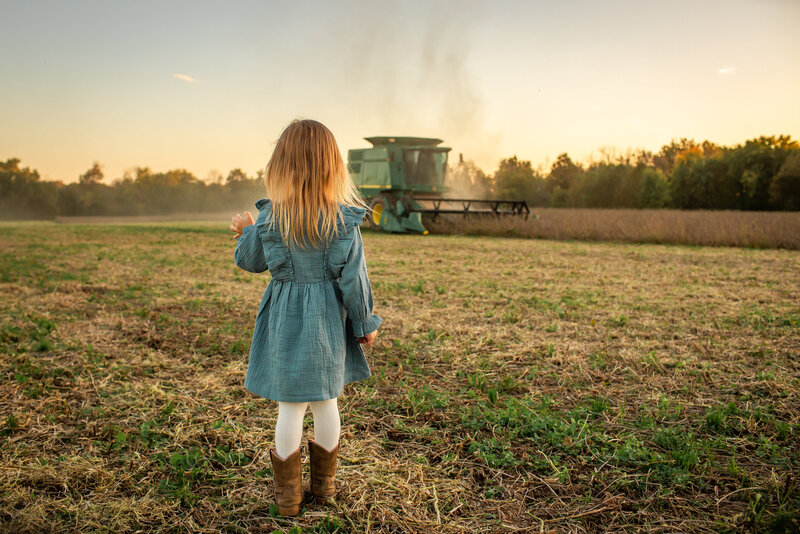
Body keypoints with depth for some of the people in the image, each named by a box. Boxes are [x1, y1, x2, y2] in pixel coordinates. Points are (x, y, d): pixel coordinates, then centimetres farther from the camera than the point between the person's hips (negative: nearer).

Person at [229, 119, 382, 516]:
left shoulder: (268, 219, -10)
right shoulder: (344, 219, -13)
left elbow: (249, 261, 5)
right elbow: (353, 278, -10)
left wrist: (244, 232, 25)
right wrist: (365, 323, 3)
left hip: (286, 320, 0)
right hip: (328, 321, 0)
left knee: (289, 405, 10)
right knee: (326, 401, 16)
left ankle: (288, 494, 24)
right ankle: (324, 484, 32)